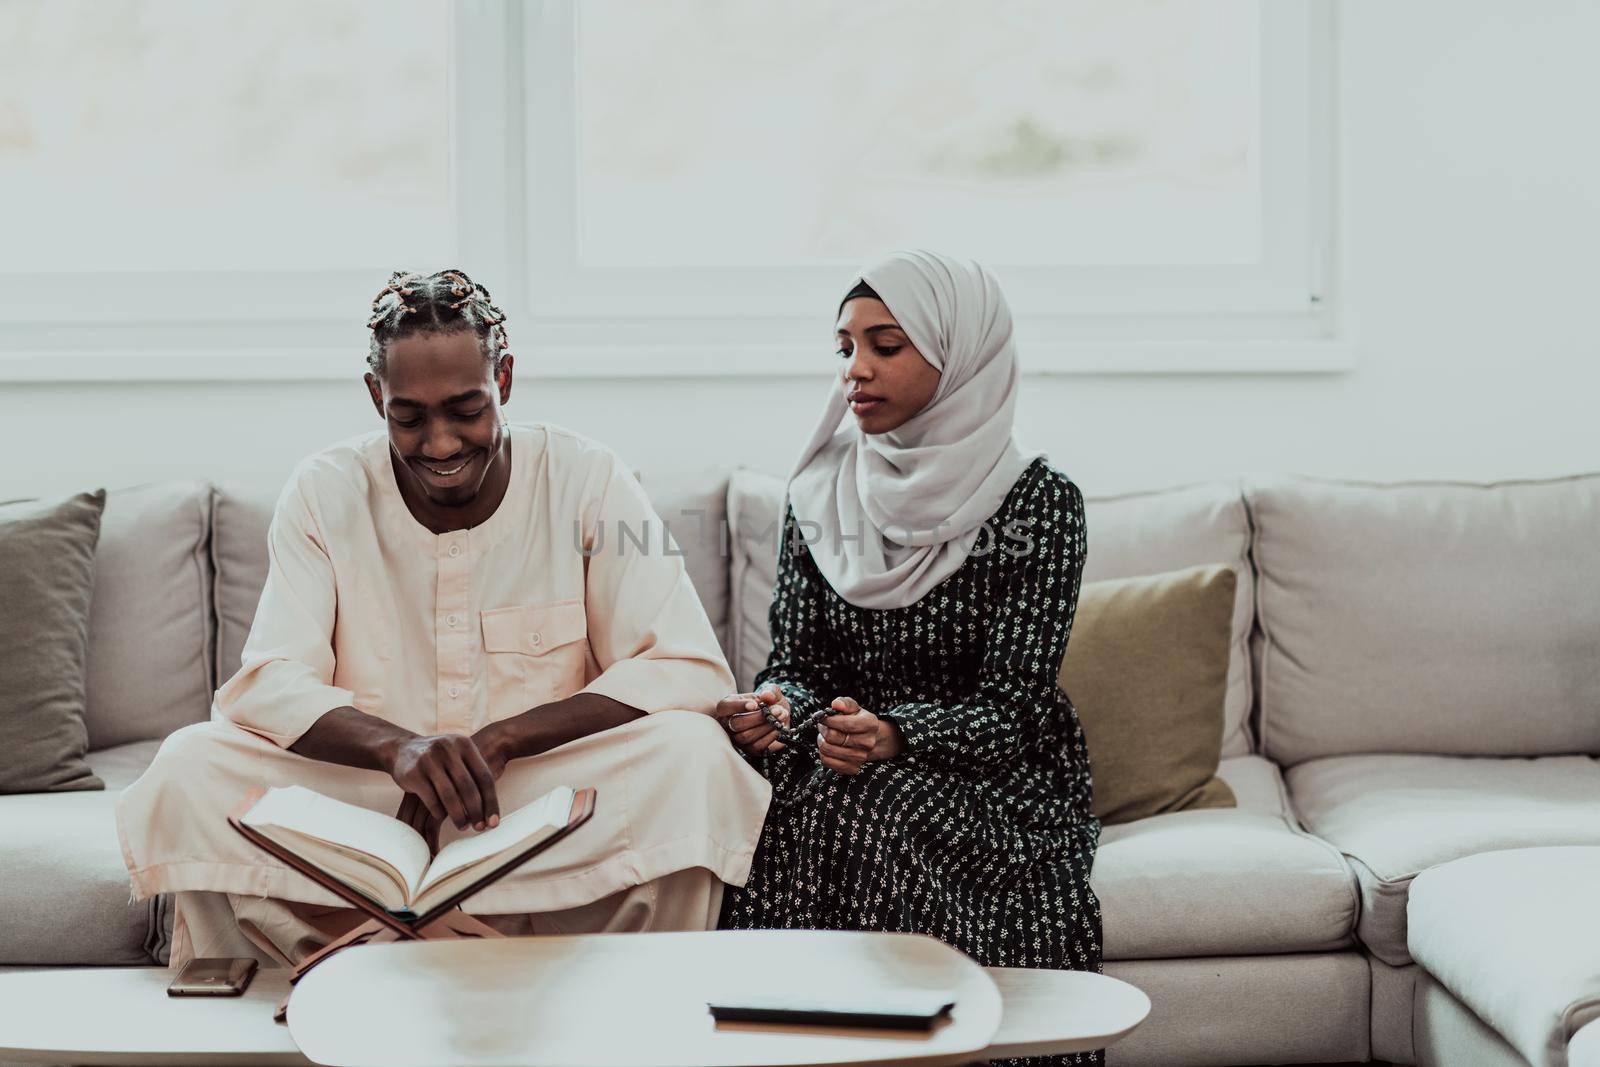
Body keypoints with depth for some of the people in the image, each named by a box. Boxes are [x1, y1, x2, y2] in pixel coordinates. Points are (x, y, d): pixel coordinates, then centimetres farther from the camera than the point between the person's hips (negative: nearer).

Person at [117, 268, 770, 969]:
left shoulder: (588, 483, -4)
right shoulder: (324, 494, 0)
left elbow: (688, 669, -11)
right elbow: (271, 682, -10)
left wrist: (498, 741, -23)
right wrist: (398, 747, -33)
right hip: (362, 802, 1)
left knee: (693, 755, -30)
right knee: (190, 767, -24)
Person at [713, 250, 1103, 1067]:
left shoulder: (1039, 501, -5)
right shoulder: (819, 493, 9)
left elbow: (1011, 707, -10)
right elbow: (797, 660, 7)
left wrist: (893, 737, -28)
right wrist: (775, 707, -18)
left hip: (989, 785, -3)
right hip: (847, 776, 4)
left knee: (881, 820, -35)